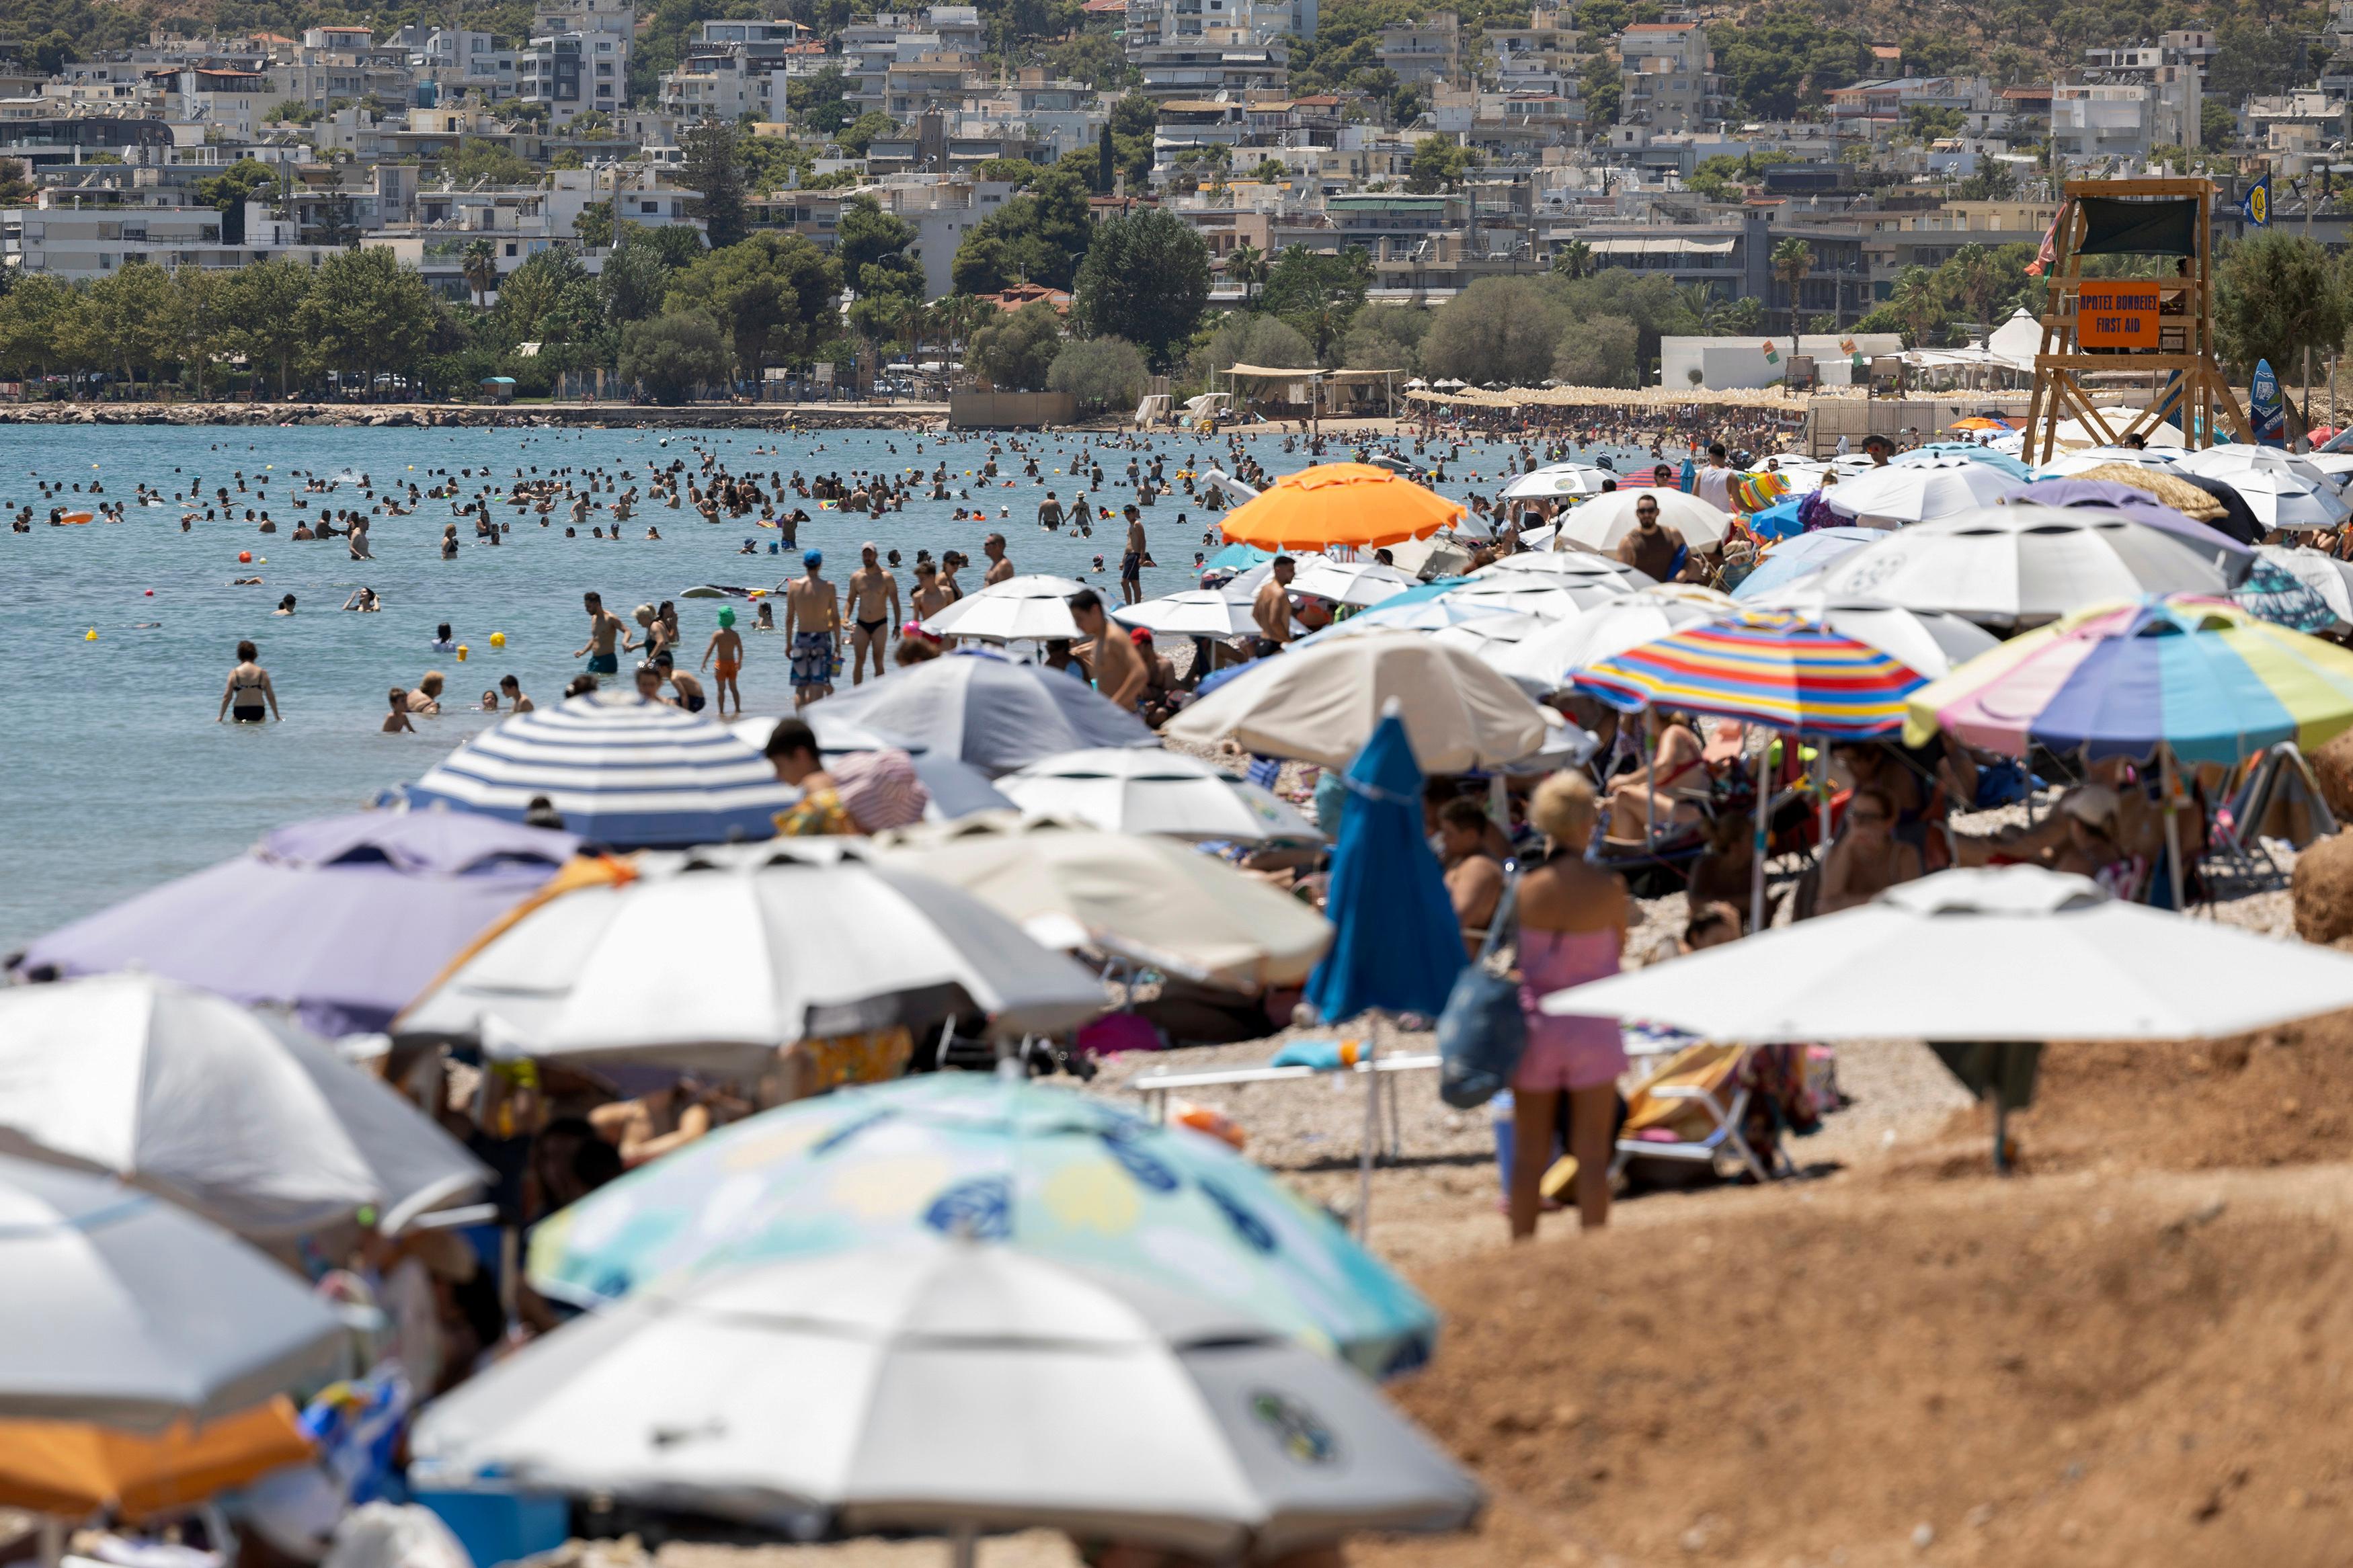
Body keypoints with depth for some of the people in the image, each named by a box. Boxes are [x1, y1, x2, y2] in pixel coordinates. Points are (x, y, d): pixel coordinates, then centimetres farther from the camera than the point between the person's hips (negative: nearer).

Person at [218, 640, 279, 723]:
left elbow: (227, 697, 2)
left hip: (239, 713, 0)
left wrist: (220, 716, 12)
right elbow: (271, 697, 10)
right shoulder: (263, 673, 4)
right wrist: (277, 716, 21)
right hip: (258, 712, 0)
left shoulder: (234, 673, 2)